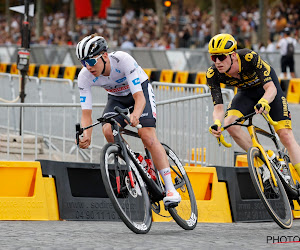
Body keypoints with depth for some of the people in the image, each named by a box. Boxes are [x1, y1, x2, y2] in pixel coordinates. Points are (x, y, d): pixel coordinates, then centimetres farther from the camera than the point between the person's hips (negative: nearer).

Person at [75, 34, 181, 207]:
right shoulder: (85, 76, -26)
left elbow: (139, 97, -38)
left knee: (147, 135, -22)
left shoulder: (123, 60, -36)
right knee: (108, 130, -26)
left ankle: (171, 189, -21)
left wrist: (135, 115, -60)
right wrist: (86, 136, -44)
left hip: (140, 90, -4)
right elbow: (86, 113, -24)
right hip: (117, 97, 4)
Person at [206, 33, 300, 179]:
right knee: (229, 124, -25)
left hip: (268, 87, -3)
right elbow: (218, 107, -26)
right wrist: (217, 123, -49)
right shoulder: (212, 74, -26)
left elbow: (271, 88, -39)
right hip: (246, 93, 3)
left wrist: (264, 102, -61)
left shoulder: (249, 58, -37)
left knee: (285, 135, -15)